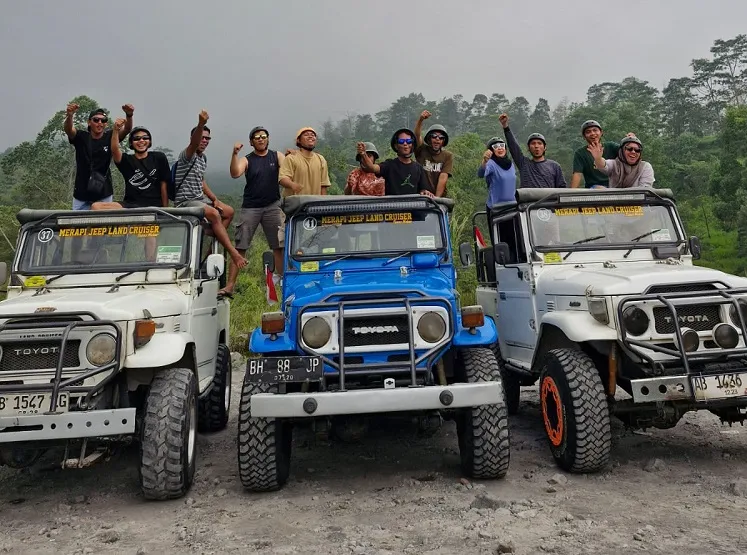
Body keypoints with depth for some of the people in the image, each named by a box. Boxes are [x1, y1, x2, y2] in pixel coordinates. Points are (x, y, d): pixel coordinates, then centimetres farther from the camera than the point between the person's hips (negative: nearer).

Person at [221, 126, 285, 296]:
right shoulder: (246, 160, 6)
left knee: (279, 246, 2)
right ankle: (230, 285, -3)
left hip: (273, 206, 1)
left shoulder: (277, 156, 10)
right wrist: (235, 154, -25)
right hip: (250, 207, -1)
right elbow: (235, 174, -12)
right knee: (239, 248, -4)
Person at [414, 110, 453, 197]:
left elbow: (443, 178, -7)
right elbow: (417, 135, -13)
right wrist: (421, 119, -31)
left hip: (440, 197, 0)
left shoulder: (448, 156, 4)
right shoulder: (422, 151, 5)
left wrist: (436, 198, -16)